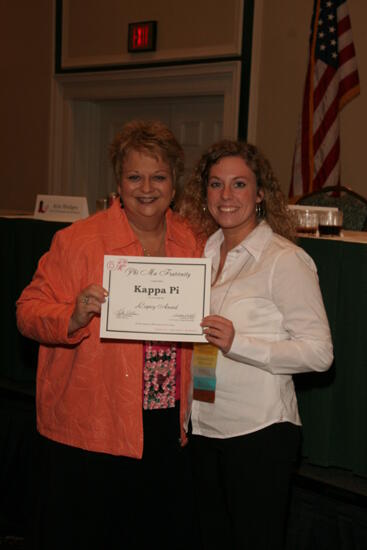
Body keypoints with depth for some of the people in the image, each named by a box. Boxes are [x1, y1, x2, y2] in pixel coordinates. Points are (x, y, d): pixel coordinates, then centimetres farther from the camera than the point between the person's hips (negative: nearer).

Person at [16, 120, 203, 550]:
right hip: (86, 434, -4)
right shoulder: (78, 240, -9)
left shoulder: (191, 243, 7)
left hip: (166, 431, 5)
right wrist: (74, 318, -28)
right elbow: (28, 312, -10)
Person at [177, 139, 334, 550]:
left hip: (259, 429, -7)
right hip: (206, 424, 7)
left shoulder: (284, 259, -14)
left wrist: (238, 343, -27)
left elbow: (319, 352, -18)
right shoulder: (206, 252, 7)